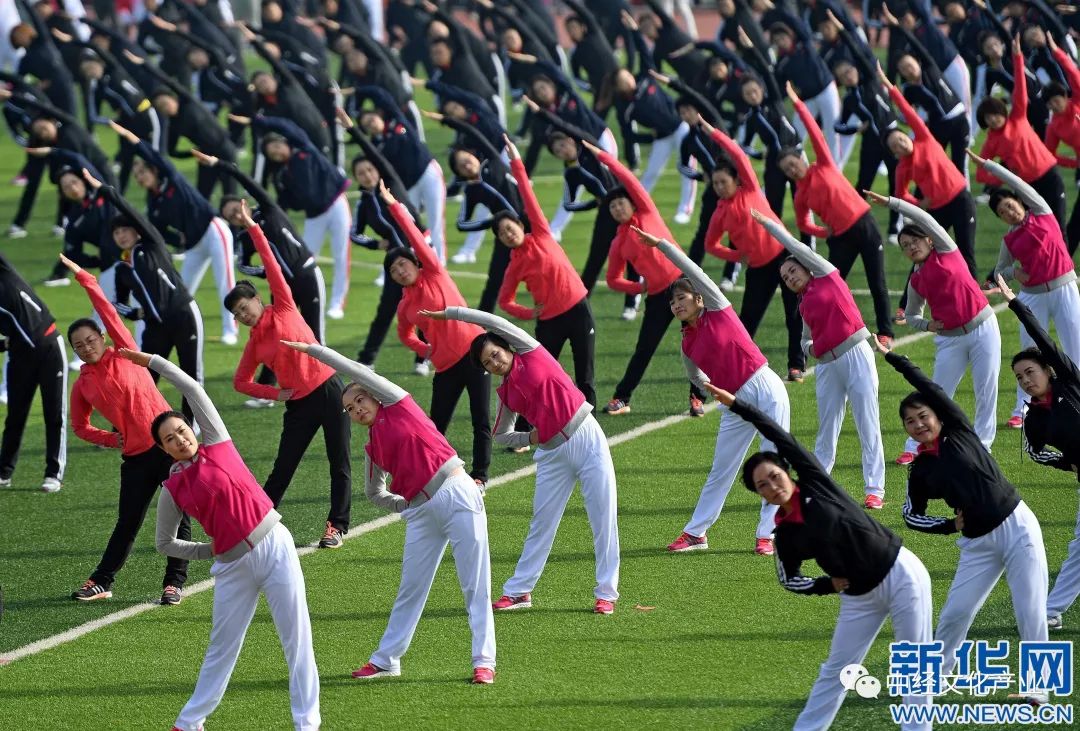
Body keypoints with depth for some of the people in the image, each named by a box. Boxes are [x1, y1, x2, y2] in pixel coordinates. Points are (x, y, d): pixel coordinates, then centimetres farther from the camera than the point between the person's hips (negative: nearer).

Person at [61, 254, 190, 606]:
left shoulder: (124, 355, -1)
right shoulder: (82, 385, 7)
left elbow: (109, 314, -8)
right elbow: (80, 427, 19)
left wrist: (84, 279, -10)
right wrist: (111, 440, 3)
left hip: (167, 443, -3)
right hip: (136, 456, 3)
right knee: (128, 522, 6)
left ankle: (174, 583, 4)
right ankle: (101, 582, 17)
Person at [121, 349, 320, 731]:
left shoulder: (216, 445, 1)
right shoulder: (172, 489, 3)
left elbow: (192, 388, -2)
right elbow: (165, 543, 14)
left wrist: (153, 361, 2)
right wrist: (210, 551, 8)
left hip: (275, 546, -1)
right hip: (233, 567, 1)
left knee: (297, 639, -3)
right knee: (221, 648, 10)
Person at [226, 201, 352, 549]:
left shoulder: (284, 309, 0)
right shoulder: (255, 342, 9)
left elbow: (272, 266, -6)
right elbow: (240, 381, 15)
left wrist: (252, 229, -10)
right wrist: (275, 393, 2)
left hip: (328, 389, -3)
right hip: (298, 404, 3)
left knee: (339, 464, 0)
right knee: (282, 470, 4)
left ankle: (337, 526, 8)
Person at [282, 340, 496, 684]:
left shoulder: (397, 404, 2)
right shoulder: (372, 450, 15)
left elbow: (358, 371, -4)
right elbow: (375, 493, 29)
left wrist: (313, 350, 2)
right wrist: (408, 505, 12)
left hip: (458, 494, -6)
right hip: (421, 513, 6)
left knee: (475, 585, -4)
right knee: (410, 589, 11)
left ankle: (483, 662, -2)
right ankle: (386, 659, 21)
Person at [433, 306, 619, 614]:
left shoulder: (531, 353, -2)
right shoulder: (505, 394, 9)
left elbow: (495, 322, -9)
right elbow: (501, 436, 22)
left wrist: (452, 312, -3)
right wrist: (530, 438, 3)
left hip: (586, 437, -4)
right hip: (553, 453, 4)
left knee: (603, 518, -5)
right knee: (541, 524, 9)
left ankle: (606, 593, 1)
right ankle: (518, 592, 17)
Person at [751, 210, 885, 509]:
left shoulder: (826, 275, 4)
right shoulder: (804, 307, 18)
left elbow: (796, 247, 1)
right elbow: (807, 339, 30)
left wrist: (767, 223, 9)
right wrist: (810, 347, 6)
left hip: (856, 356, -6)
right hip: (827, 366, 6)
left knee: (868, 426, -5)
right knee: (826, 431, 10)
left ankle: (875, 490, -5)